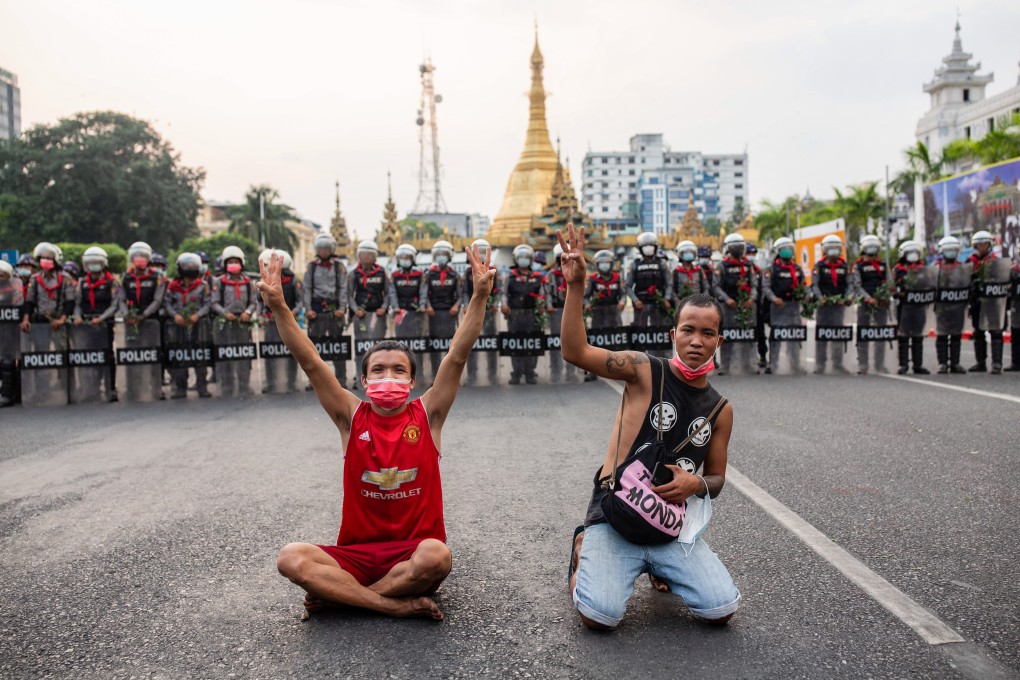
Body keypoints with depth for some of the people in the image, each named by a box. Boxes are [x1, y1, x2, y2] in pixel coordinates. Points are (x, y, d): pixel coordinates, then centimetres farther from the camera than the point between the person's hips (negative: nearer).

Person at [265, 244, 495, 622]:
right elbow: (310, 364, -5)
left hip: (414, 552, -1)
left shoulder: (427, 415, 1)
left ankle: (337, 594, -14)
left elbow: (457, 357, -9)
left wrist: (480, 296, -18)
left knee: (436, 556, -36)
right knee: (291, 559, -24)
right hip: (357, 554, 1)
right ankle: (398, 605, -23)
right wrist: (278, 307, -15)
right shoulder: (352, 417, 4)